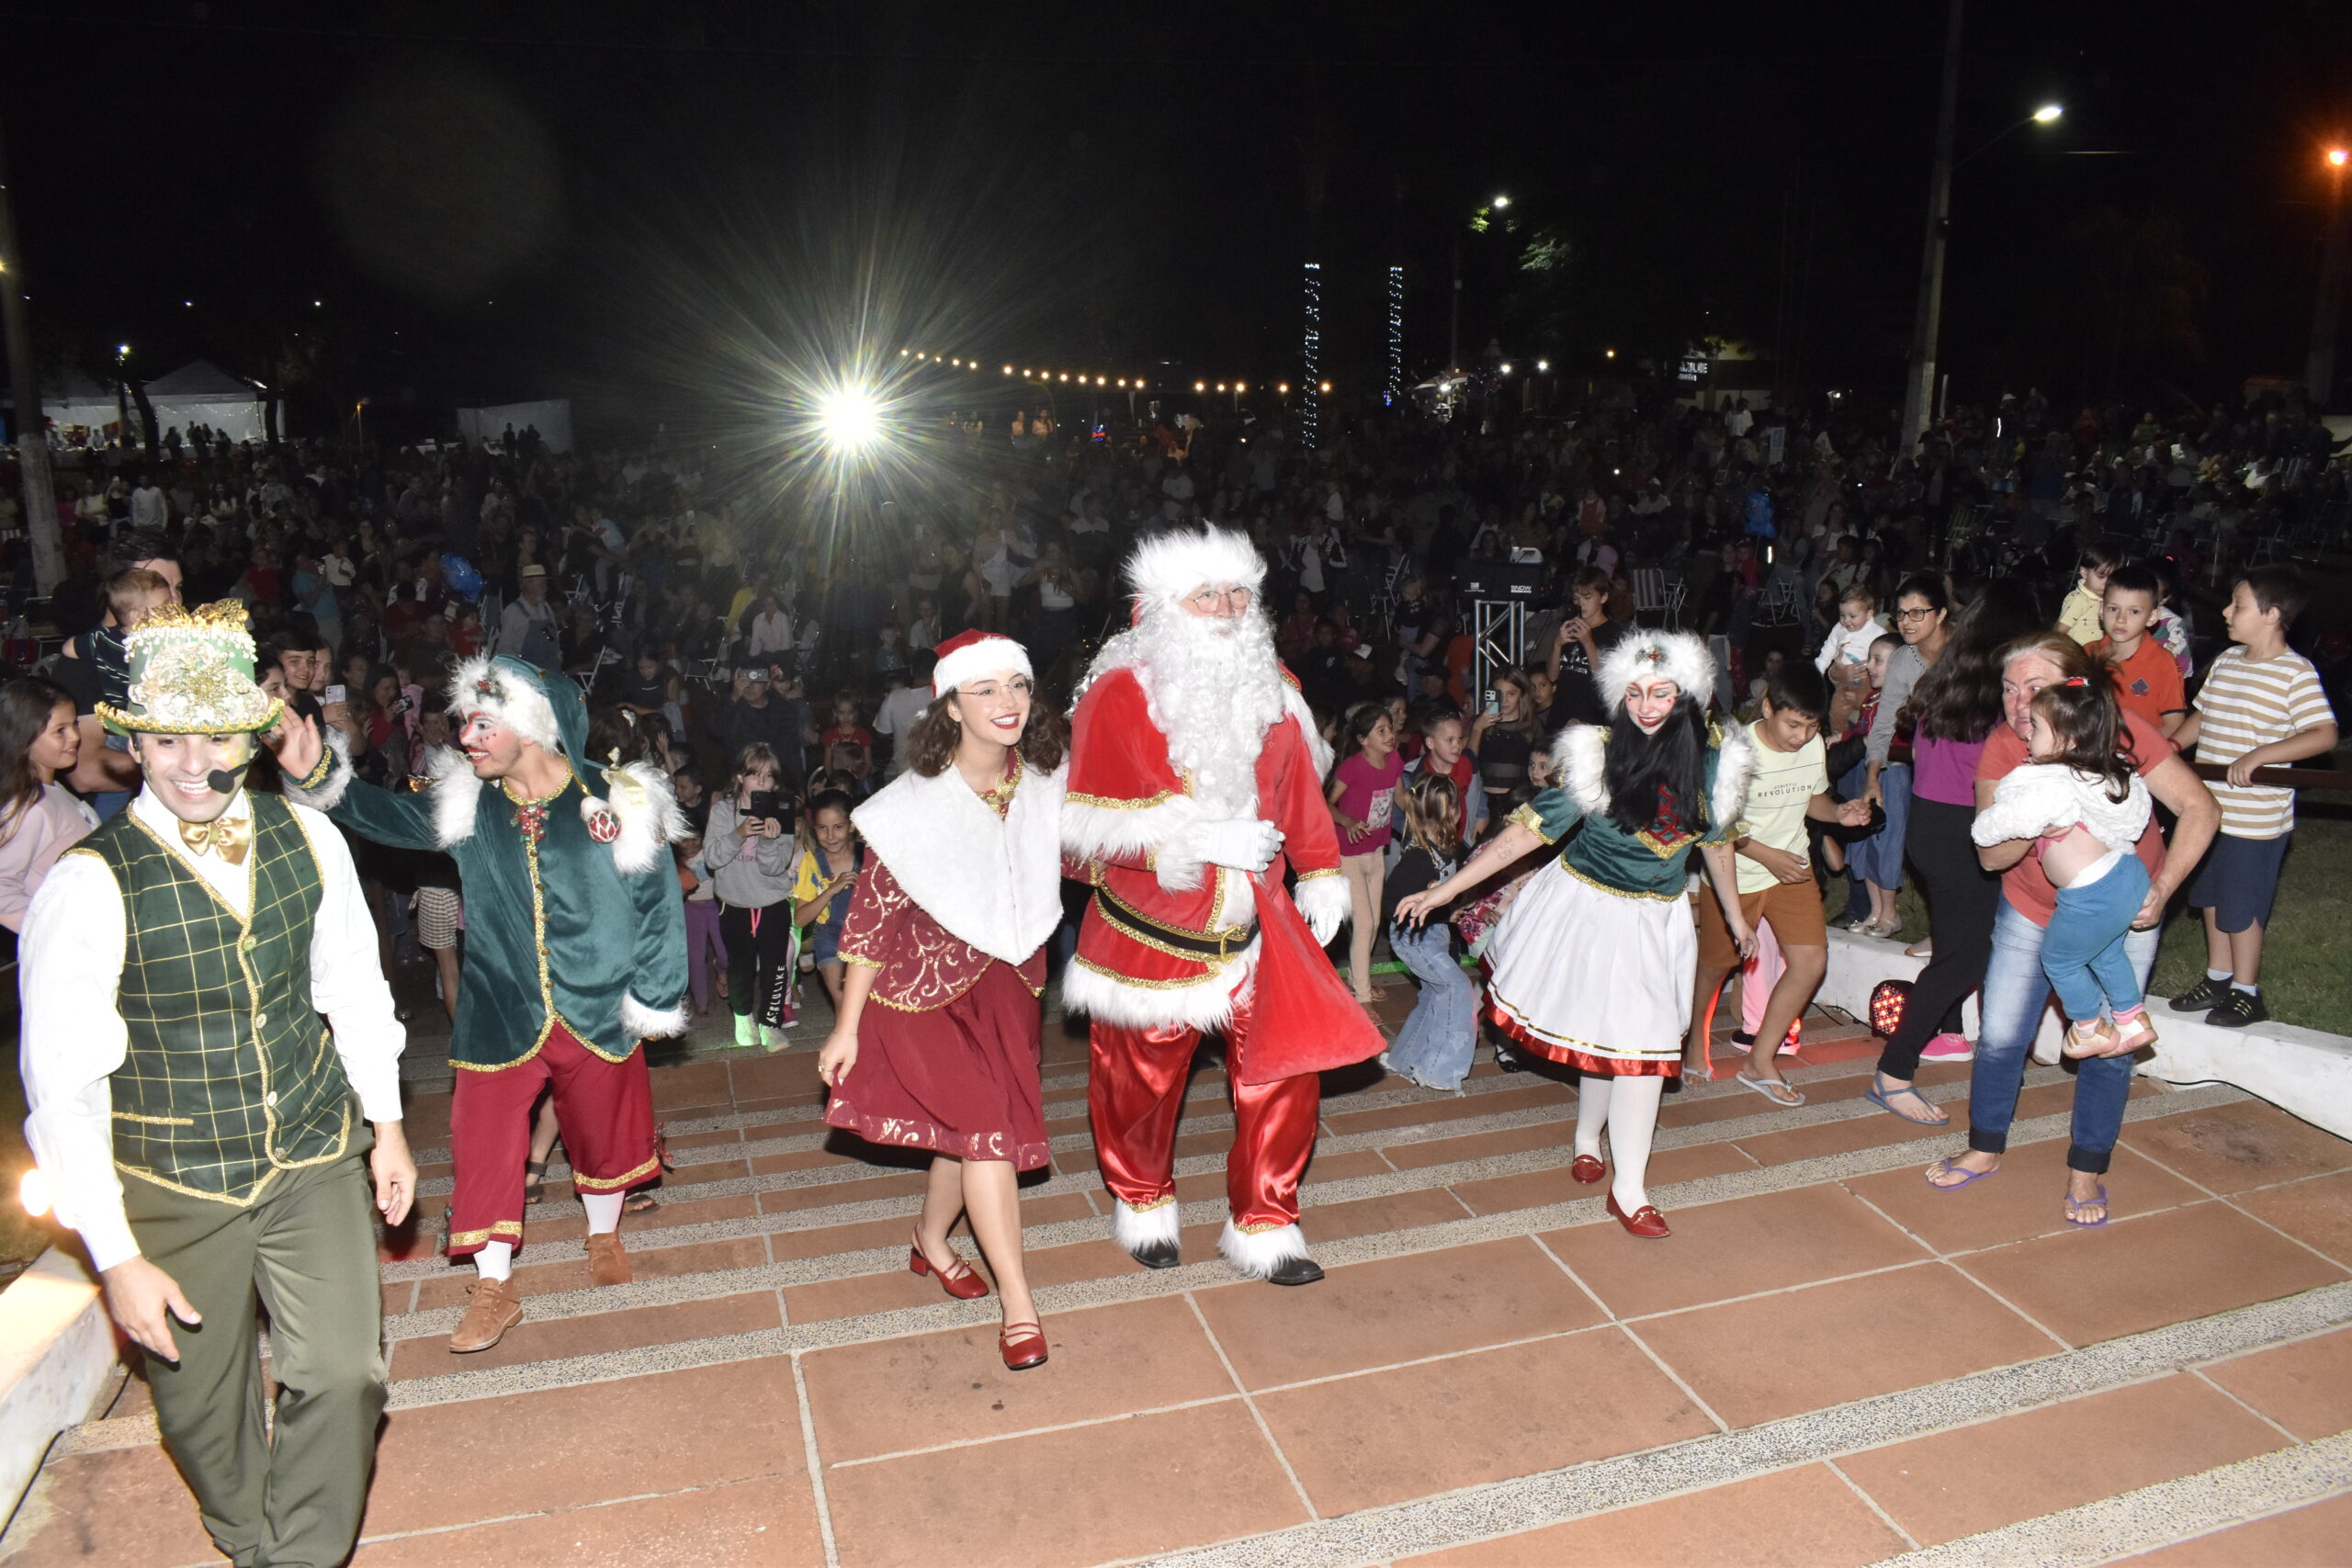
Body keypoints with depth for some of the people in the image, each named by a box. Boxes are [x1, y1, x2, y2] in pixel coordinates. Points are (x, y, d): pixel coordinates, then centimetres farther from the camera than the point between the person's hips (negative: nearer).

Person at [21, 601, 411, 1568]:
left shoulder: (308, 839, -7)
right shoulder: (88, 888, -19)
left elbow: (354, 988, 5)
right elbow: (63, 1089, -15)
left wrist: (387, 1124, 10)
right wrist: (116, 1258, -13)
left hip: (316, 1157, 2)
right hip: (175, 1192, -2)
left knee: (344, 1375, 1)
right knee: (204, 1407, 16)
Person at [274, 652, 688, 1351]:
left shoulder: (617, 802, -13)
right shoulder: (467, 803, -4)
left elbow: (657, 904, -7)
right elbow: (392, 816, -16)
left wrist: (655, 1000, -4)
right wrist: (316, 773, -33)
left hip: (597, 1012, -1)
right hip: (500, 1016, 2)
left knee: (603, 1130, 17)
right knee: (484, 1142, 3)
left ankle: (604, 1234, 45)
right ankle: (494, 1286, 22)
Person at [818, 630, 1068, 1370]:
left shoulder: (1047, 785, -6)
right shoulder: (916, 803, -19)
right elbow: (872, 917, -14)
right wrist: (847, 1029, -11)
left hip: (1007, 981, 5)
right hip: (929, 981, -5)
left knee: (970, 1130, 14)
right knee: (987, 1124, -13)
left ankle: (931, 1240, 43)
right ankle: (1018, 1303, 0)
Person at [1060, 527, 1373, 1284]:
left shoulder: (1270, 687, 4)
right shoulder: (1120, 694, -15)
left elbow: (1300, 786, 13)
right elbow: (1090, 819, -19)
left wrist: (1320, 874, 10)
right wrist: (1199, 838, -25)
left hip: (1254, 924, 4)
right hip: (1153, 928, -4)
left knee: (1284, 1067, 1)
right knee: (1143, 1079, 14)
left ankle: (1263, 1225, 22)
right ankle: (1144, 1206, 42)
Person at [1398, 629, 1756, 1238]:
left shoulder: (1712, 759, -6)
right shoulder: (1596, 757, -18)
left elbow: (1716, 839, 10)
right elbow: (1528, 829, -17)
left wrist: (1736, 916, 20)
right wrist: (1445, 889, -20)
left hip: (1656, 919, 3)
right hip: (1586, 907, -3)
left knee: (1640, 1043, 4)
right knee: (1605, 1036, 2)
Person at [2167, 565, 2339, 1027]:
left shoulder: (2295, 672, -16)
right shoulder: (2225, 661, 6)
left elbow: (2324, 735, -24)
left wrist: (2258, 755, -34)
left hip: (2255, 819, -7)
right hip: (2209, 809, 7)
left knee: (2240, 907, 4)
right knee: (2211, 897, 18)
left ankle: (2246, 993, 20)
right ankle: (2218, 978, 33)